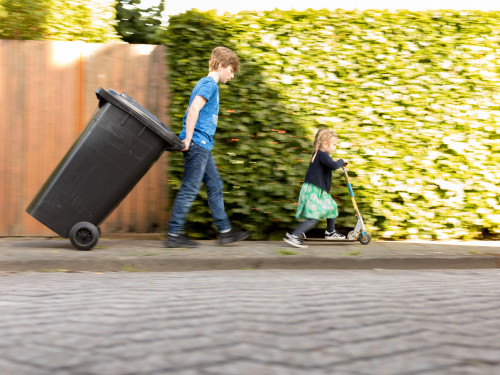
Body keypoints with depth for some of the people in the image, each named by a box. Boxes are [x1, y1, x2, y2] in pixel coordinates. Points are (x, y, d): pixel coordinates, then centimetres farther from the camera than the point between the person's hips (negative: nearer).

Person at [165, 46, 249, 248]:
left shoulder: (207, 84, 20)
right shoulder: (209, 84, -10)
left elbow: (195, 111, 22)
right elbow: (194, 109, -23)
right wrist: (188, 139, -22)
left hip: (202, 147, 10)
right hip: (198, 143, -10)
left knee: (215, 186, 12)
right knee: (189, 189, -7)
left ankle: (225, 231, 16)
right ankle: (173, 235, -3)